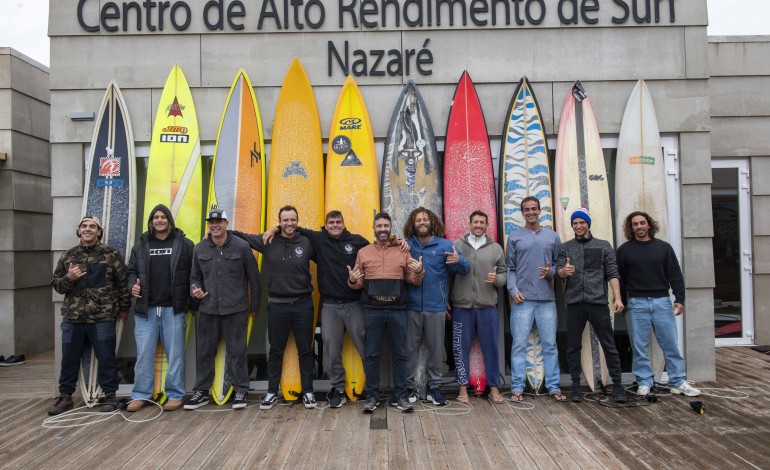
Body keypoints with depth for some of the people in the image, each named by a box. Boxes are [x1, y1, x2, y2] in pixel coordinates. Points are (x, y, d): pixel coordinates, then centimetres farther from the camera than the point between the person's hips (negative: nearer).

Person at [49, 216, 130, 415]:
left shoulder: (111, 254, 1)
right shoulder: (68, 256, 10)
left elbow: (122, 282, 2)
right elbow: (56, 283, 12)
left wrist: (124, 307, 3)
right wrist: (68, 278, -9)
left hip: (103, 318, -3)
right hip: (72, 317, 3)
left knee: (106, 358, 2)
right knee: (69, 359, 10)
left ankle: (109, 395, 15)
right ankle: (65, 396, 25)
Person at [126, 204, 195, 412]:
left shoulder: (184, 244, 2)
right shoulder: (141, 245, 11)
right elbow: (132, 271, 18)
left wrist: (190, 299, -7)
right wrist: (133, 285, -3)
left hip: (173, 309, -2)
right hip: (146, 309, 3)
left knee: (175, 353, 4)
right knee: (144, 353, 6)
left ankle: (175, 395, 13)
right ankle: (141, 395, 18)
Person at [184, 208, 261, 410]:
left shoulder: (241, 246, -4)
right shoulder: (199, 249, 6)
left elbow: (253, 278, 1)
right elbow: (195, 277, 18)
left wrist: (255, 306, 4)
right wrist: (195, 289, -5)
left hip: (235, 309, -3)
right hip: (207, 309, 4)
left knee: (237, 351, 4)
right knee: (204, 351, 10)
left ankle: (241, 390, 17)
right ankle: (201, 391, 24)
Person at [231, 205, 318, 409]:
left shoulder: (306, 242, -2)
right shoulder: (267, 241, -1)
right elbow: (243, 236, 6)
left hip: (303, 304, 0)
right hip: (277, 306, 1)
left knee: (305, 350, 9)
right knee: (275, 351, 11)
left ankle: (308, 391, 21)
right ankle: (272, 391, 25)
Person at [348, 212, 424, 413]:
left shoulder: (402, 252, 8)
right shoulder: (363, 252, 8)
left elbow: (413, 281, 8)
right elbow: (358, 284, 8)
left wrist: (419, 272, -13)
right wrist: (352, 280, -14)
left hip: (397, 310, 0)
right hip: (372, 310, 0)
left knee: (399, 354, 6)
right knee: (372, 355, 5)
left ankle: (401, 396, 15)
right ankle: (372, 396, 15)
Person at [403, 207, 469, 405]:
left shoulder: (445, 245, 1)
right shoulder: (406, 246, 5)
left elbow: (465, 269, -2)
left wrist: (458, 260, -24)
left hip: (436, 307, 0)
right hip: (411, 307, 1)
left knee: (436, 349, 8)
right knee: (410, 348, 7)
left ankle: (434, 387, 20)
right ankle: (409, 387, 19)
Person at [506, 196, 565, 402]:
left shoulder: (552, 236, 10)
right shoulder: (514, 237, 6)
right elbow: (510, 268, 4)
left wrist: (551, 271, -9)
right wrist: (513, 290, -8)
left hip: (547, 298, 2)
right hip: (522, 299, -2)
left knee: (550, 344, 6)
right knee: (519, 345, 0)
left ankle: (553, 387, 16)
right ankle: (517, 387, 7)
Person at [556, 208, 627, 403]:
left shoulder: (604, 246, 10)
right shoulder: (566, 247, 12)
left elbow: (612, 274, 4)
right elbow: (559, 270, 0)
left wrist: (617, 298, -8)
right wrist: (563, 271, -24)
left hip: (598, 302, -1)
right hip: (574, 303, 1)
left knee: (609, 344, 2)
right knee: (573, 347, 5)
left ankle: (617, 385, 12)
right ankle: (576, 385, 15)